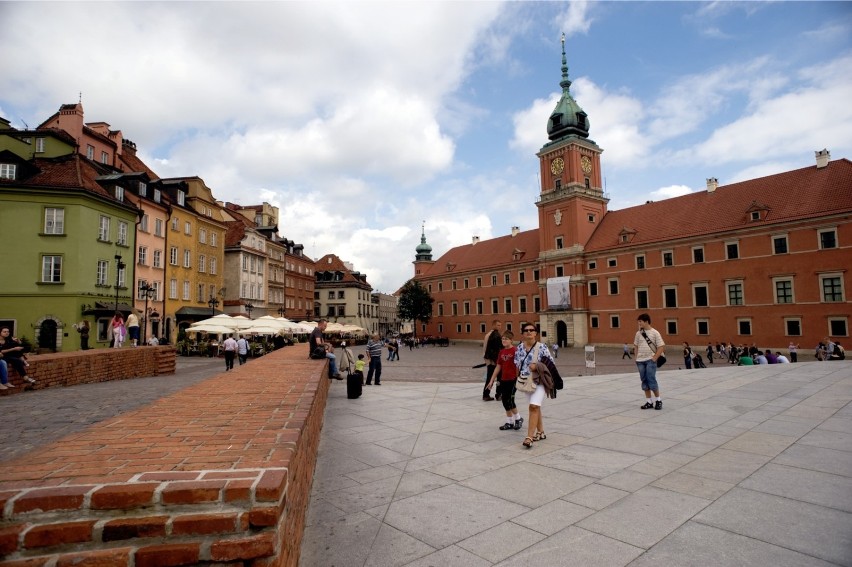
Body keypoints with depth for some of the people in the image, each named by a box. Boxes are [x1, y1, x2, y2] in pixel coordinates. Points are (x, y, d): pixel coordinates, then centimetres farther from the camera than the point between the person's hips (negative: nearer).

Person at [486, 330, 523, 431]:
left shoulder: (515, 351, -11)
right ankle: (509, 422, 21)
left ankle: (518, 418, 17)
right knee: (505, 401, 9)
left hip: (512, 379, -7)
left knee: (510, 400, -6)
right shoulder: (502, 352, 8)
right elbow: (498, 367, 13)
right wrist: (492, 380, 13)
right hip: (503, 380, 7)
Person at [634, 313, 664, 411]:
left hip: (650, 360, -5)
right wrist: (637, 357, 7)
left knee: (651, 380, -7)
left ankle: (658, 400, 10)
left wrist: (654, 358, -12)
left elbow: (661, 346, -7)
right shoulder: (638, 333, 8)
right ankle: (649, 402, 14)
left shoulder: (654, 333, -5)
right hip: (640, 361, 5)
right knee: (644, 381, 7)